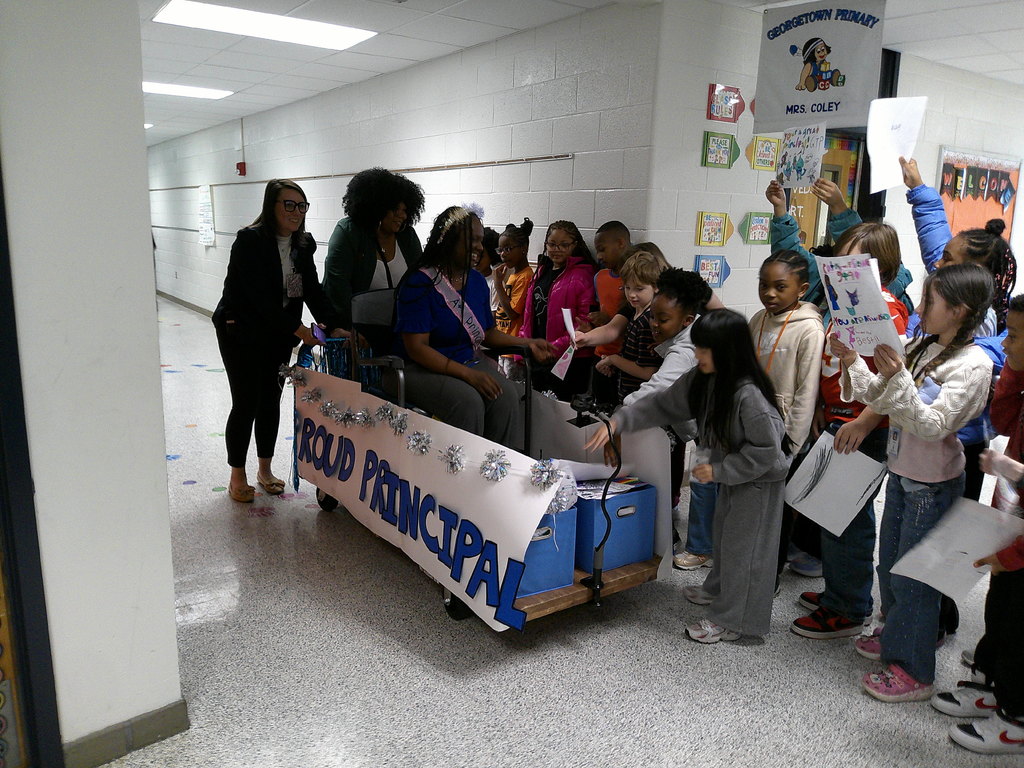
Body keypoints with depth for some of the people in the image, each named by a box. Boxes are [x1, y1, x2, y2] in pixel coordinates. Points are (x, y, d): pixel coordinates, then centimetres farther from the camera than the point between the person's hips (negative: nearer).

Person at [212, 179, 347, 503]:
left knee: (271, 401, 12)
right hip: (241, 332, -6)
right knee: (246, 403, -1)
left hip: (279, 334, 6)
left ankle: (265, 470, 27)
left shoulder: (303, 244, 2)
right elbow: (259, 295, -25)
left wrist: (334, 326, -18)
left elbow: (312, 290, -4)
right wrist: (297, 328, -29)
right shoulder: (250, 240, -19)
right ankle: (237, 477, 15)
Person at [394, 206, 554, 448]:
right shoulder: (419, 283, -13)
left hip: (469, 362, 6)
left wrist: (528, 343, 3)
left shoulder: (476, 280, 10)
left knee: (507, 393, -23)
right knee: (468, 401, -32)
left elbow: (488, 332, 19)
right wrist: (468, 374, -25)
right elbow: (416, 348, -18)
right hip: (423, 368, -6)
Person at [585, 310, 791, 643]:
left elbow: (765, 451, -28)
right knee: (724, 535, 25)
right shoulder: (702, 379, -10)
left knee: (743, 545, 4)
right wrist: (618, 421, -12)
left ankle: (732, 620, 20)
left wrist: (719, 471, -24)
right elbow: (663, 406, -3)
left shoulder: (749, 395, -34)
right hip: (731, 475, 8)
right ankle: (719, 590, 48)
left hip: (759, 481, -8)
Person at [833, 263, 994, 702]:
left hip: (933, 484, -8)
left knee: (912, 575, 3)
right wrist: (851, 361, -7)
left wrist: (898, 379, -35)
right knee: (889, 564, 21)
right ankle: (895, 636, 42)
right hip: (901, 473, 8)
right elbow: (879, 399, 6)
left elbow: (933, 426, -24)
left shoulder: (972, 364, -19)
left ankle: (914, 671, 20)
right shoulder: (919, 348, 3)